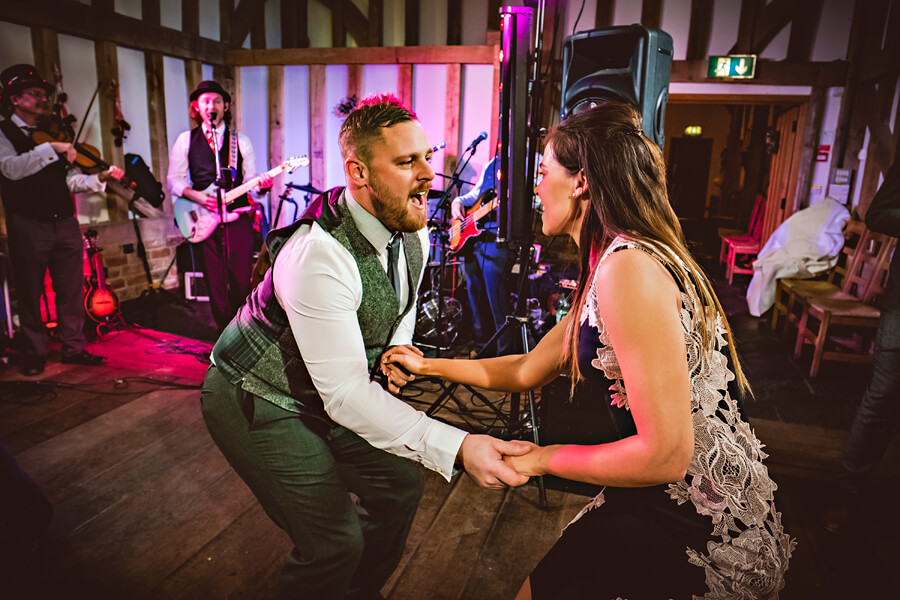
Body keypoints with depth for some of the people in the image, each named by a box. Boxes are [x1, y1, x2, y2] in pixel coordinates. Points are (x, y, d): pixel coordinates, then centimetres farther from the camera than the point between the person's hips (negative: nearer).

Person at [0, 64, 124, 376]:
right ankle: (34, 355, 16)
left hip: (64, 222, 5)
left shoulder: (53, 133, 16)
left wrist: (100, 178, -6)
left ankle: (74, 347, 17)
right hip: (28, 225, -4)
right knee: (30, 293, 5)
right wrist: (51, 148, -23)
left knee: (71, 290, 7)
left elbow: (71, 180, 11)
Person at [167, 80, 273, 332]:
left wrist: (261, 186, -15)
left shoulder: (241, 141, 11)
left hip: (238, 217, 0)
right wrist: (196, 195, -10)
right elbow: (174, 180, 8)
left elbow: (250, 182, 8)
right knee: (216, 285, 2)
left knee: (242, 281, -4)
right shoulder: (186, 140, 11)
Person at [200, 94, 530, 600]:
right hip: (256, 400, -7)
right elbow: (344, 393, -37)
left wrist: (399, 350, -9)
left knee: (402, 483, 11)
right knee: (336, 539, -12)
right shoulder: (319, 254, -35)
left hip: (321, 391, 8)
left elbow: (401, 305, 12)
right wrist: (456, 448, -43)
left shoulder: (412, 231, -8)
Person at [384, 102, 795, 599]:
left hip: (704, 538, -8)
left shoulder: (628, 268, -25)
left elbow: (665, 455, -26)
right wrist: (428, 365, 19)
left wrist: (545, 459, -12)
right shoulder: (604, 269, 7)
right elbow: (527, 371, 14)